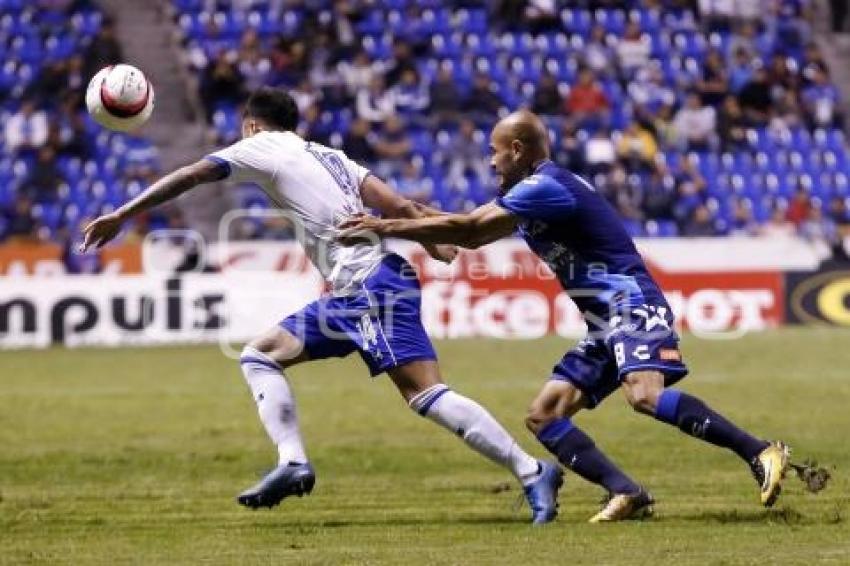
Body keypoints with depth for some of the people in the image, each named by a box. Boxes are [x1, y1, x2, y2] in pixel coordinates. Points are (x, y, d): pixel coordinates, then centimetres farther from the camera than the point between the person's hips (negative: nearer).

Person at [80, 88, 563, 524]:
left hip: (372, 287, -9)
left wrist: (120, 217, 9)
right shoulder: (329, 157, 24)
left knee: (427, 395, -14)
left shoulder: (263, 146, 5)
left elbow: (187, 177, 4)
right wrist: (438, 247, 10)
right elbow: (399, 206, 13)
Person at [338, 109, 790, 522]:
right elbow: (471, 234, 25)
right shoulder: (530, 192, 19)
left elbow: (467, 228, -16)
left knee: (645, 395, -33)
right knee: (543, 416, 2)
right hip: (606, 324, 10)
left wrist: (386, 228, -10)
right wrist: (402, 218, 17)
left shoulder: (545, 186, -12)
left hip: (632, 306, -10)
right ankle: (627, 494, -11)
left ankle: (761, 454, -32)